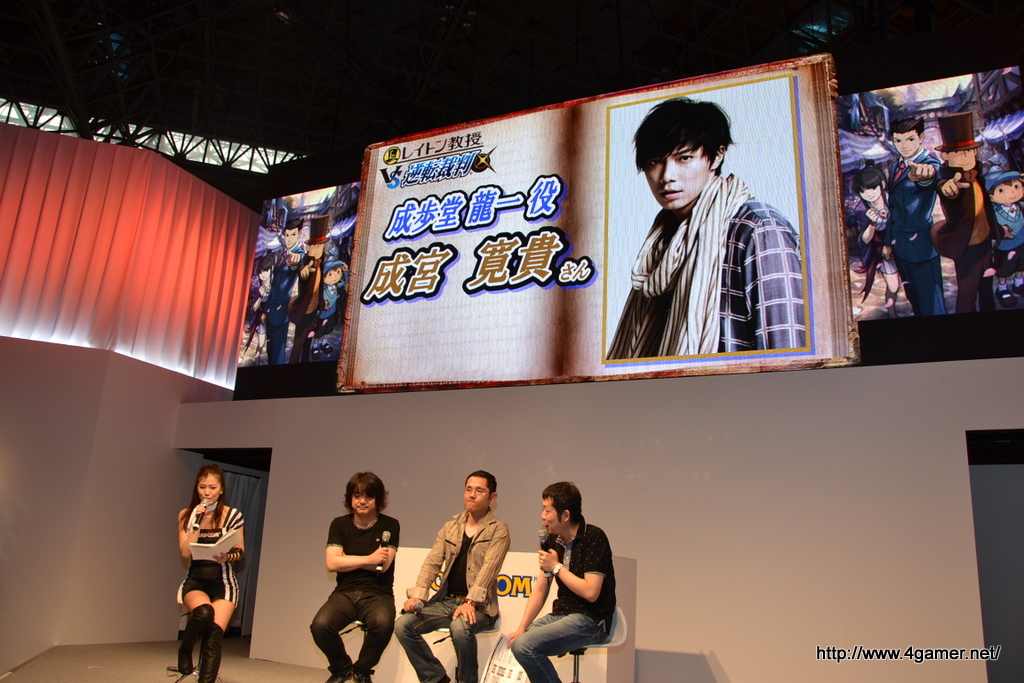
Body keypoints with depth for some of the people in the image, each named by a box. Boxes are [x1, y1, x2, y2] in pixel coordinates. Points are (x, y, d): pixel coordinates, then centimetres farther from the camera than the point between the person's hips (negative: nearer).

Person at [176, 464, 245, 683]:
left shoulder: (232, 516, -1)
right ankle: (184, 651, -4)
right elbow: (185, 553, -5)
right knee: (203, 611, -32)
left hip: (223, 582, 0)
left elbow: (240, 551, 4)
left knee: (214, 637, -19)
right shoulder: (186, 515, 4)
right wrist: (196, 523, -13)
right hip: (195, 581, 1)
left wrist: (228, 557, -17)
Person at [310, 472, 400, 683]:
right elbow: (332, 563, -4)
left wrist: (347, 559, -2)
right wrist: (368, 559, -7)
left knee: (382, 624, -35)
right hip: (345, 593, 2)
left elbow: (382, 565, -9)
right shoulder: (339, 524, 7)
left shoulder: (390, 526, 0)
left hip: (378, 594, -2)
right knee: (320, 626, -28)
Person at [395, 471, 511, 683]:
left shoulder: (499, 530, -1)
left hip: (478, 605, -5)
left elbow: (488, 568, -14)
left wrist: (470, 602, -27)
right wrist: (417, 595, -11)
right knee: (403, 624, -15)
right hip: (446, 600, 5)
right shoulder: (450, 528, 14)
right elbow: (432, 562, 5)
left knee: (460, 628, -35)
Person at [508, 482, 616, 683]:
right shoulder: (552, 541, 7)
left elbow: (590, 593, -23)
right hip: (562, 614, 8)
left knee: (524, 645, -23)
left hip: (591, 620, -8)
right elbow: (540, 590, 8)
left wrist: (556, 567, -14)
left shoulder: (594, 538, -16)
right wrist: (521, 628, -3)